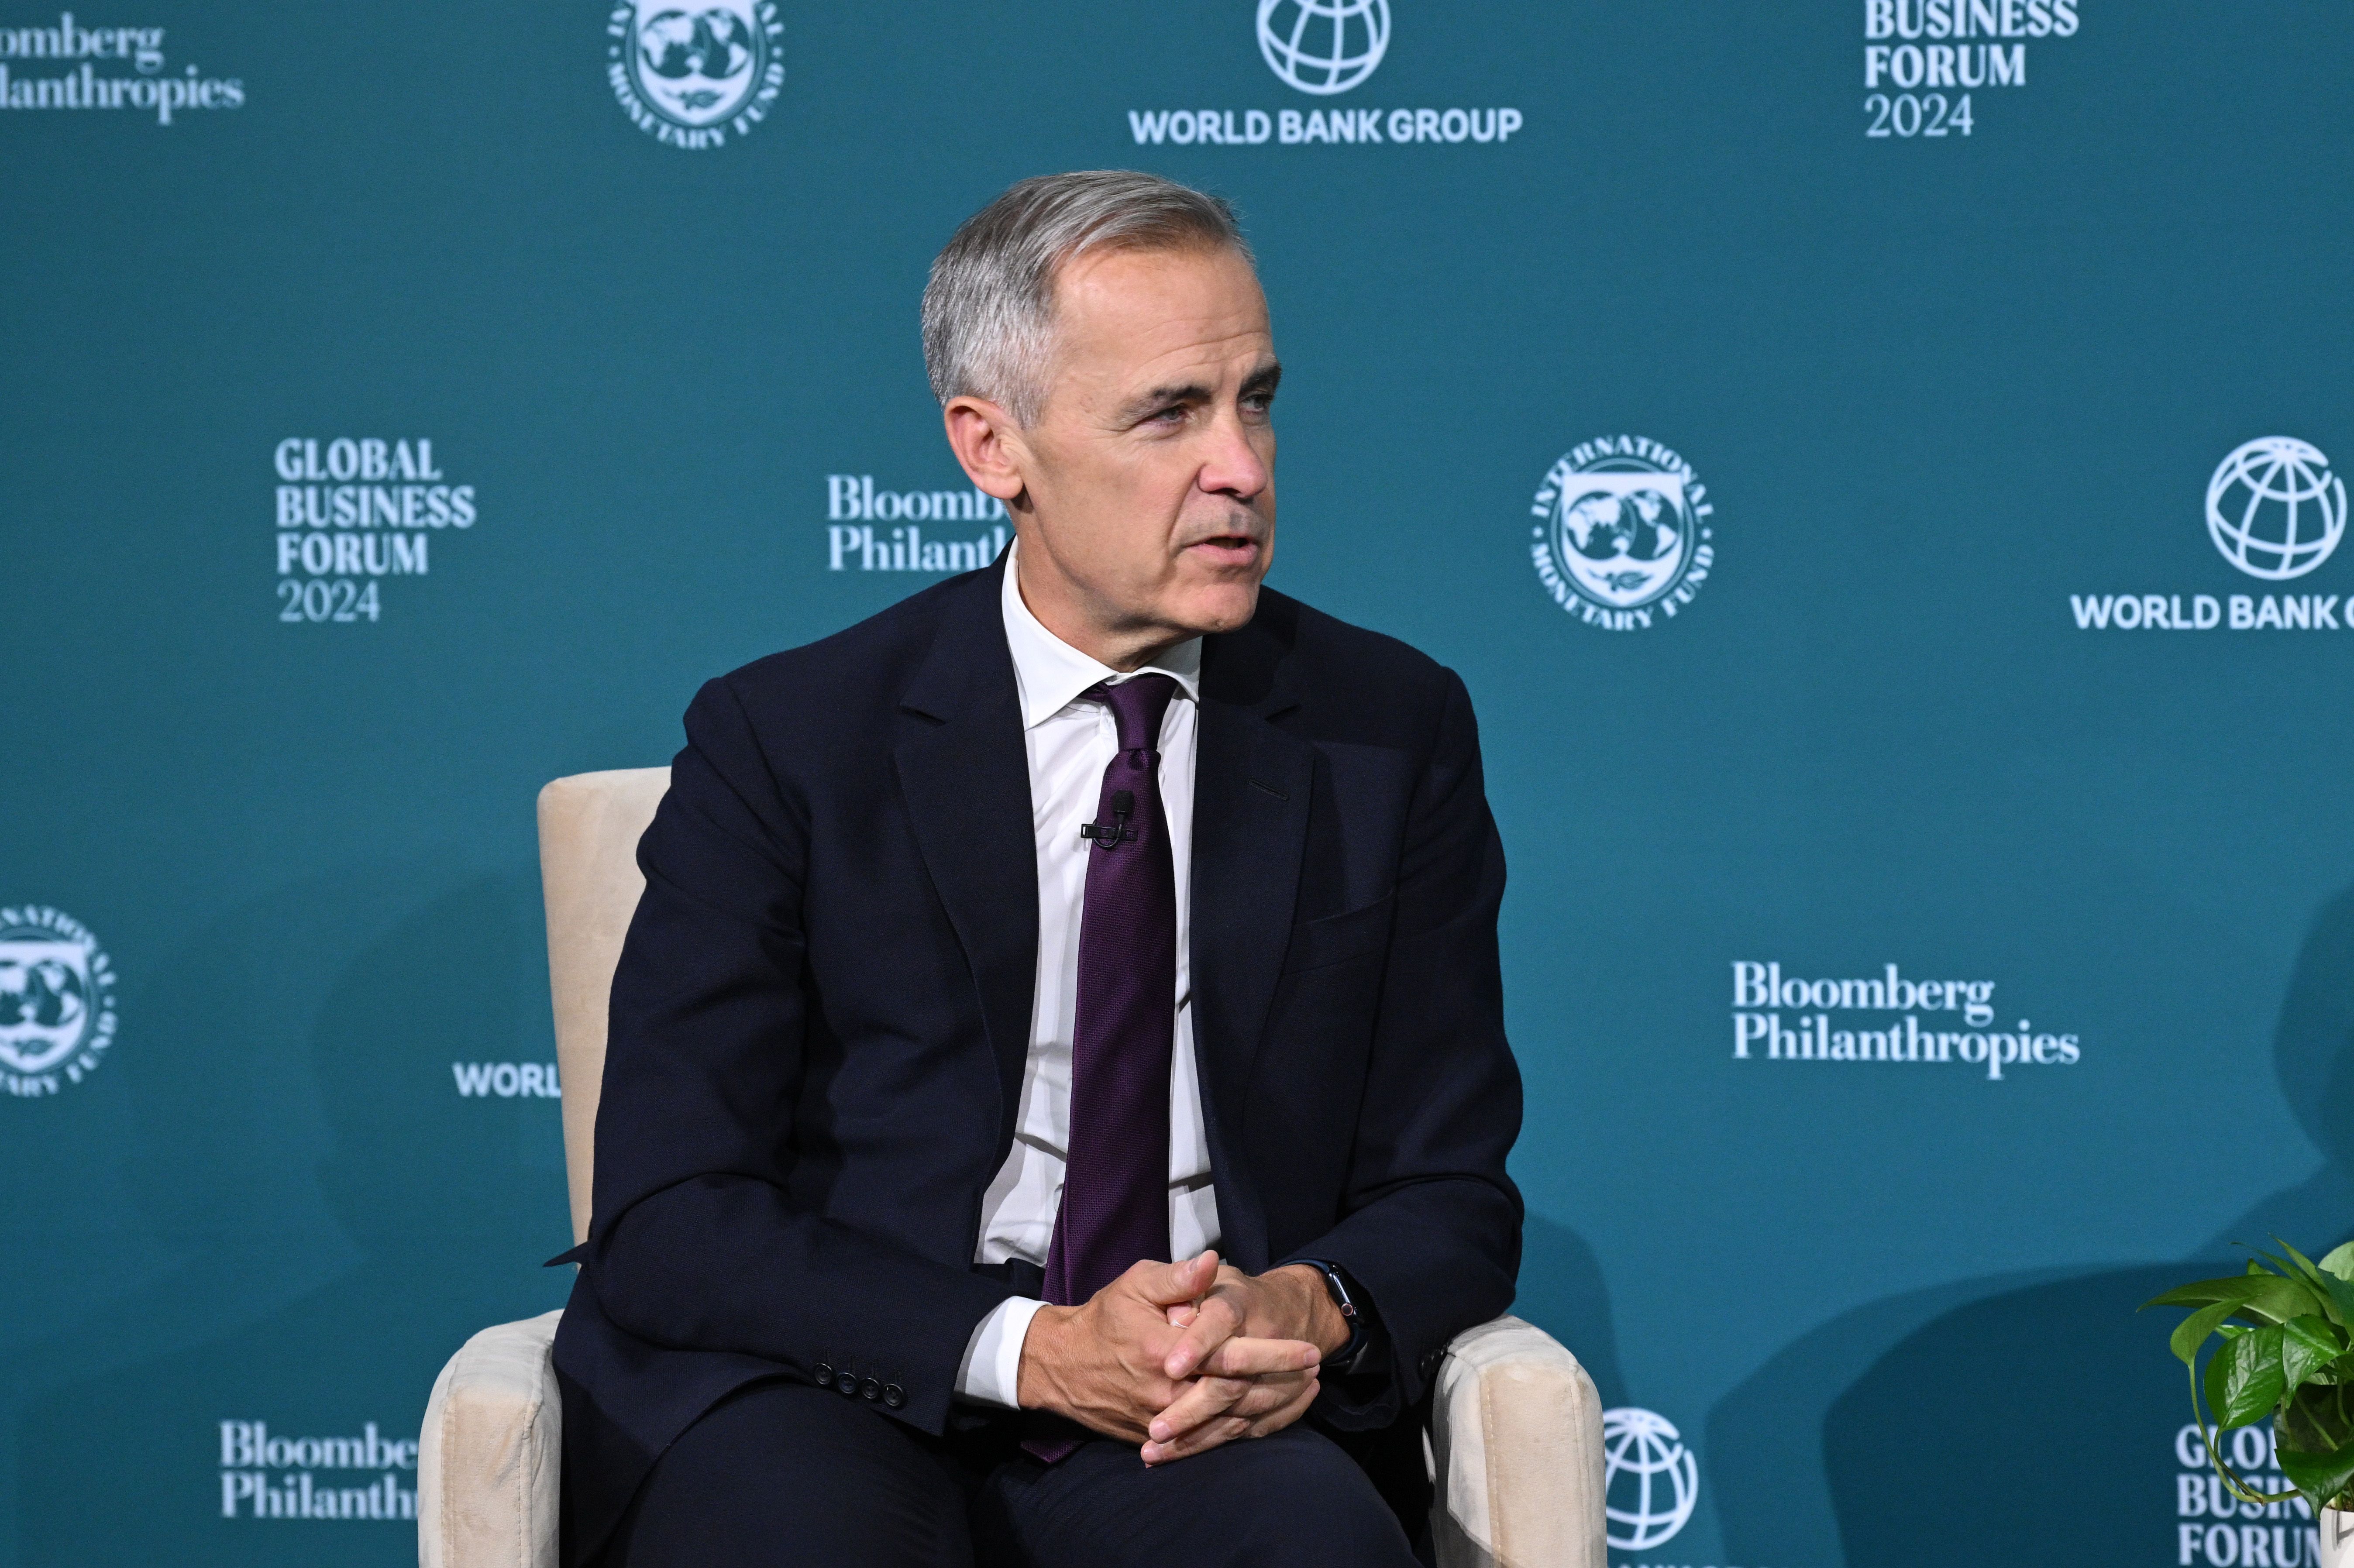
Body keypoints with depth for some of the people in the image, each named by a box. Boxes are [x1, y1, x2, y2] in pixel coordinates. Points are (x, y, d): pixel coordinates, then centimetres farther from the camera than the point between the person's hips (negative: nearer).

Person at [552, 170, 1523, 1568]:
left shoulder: (1391, 733, 9)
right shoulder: (785, 743, 1)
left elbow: (1450, 1193, 11)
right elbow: (668, 1226, -4)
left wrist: (1310, 1310, -14)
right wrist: (1030, 1346, -19)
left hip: (1220, 1417, 2)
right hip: (839, 1402, -2)